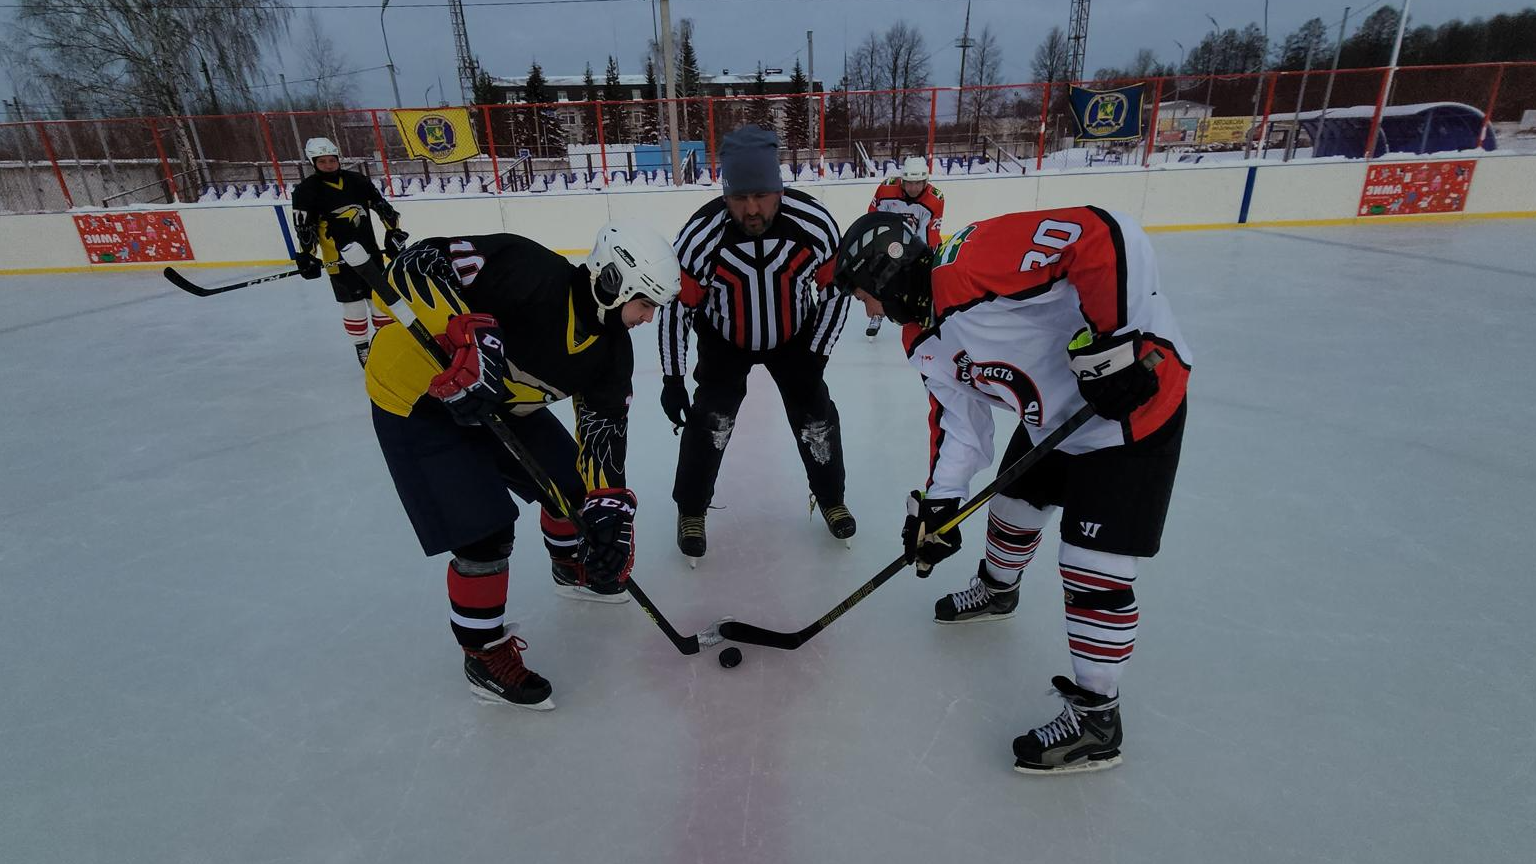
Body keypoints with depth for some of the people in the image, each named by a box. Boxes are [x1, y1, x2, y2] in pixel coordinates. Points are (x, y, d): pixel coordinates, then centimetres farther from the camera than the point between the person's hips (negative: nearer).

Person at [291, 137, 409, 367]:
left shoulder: (356, 181, 4)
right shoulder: (306, 190, -6)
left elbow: (381, 205, 11)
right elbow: (303, 226, -9)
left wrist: (394, 231, 4)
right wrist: (306, 256, -15)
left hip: (369, 251, 4)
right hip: (337, 258, -4)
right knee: (353, 303, 0)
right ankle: (362, 348, 11)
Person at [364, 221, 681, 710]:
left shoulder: (612, 349, -9)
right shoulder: (532, 273, -31)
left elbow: (604, 427, -7)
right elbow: (418, 263, -32)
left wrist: (609, 506, -18)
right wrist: (466, 337, -46)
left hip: (501, 400, 8)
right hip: (416, 398, -7)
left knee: (571, 481, 13)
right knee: (485, 534, -11)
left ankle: (574, 569, 44)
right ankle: (484, 654, 13)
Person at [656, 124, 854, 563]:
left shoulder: (815, 224, -28)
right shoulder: (701, 236, -30)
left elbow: (837, 290, -11)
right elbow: (676, 305, -17)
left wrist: (816, 355, -13)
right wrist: (672, 378, -16)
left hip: (794, 334, 1)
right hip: (723, 338, -1)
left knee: (815, 415, 1)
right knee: (710, 420, -10)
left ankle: (831, 498, 26)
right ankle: (691, 510, 12)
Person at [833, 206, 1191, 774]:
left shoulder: (970, 263, -28)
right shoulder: (924, 343, 3)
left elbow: (1104, 235, -31)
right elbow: (956, 415, 6)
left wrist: (1110, 337, -33)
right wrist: (938, 503, 1)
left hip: (1135, 392, -9)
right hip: (1053, 419, 9)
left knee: (1093, 568, -7)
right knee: (1012, 507, 23)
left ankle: (1096, 719, 10)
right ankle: (996, 591, 55)